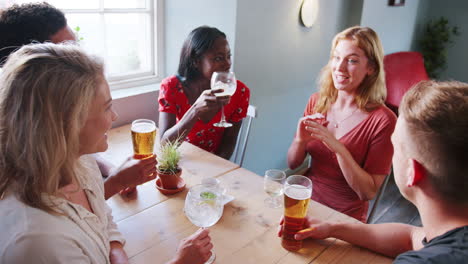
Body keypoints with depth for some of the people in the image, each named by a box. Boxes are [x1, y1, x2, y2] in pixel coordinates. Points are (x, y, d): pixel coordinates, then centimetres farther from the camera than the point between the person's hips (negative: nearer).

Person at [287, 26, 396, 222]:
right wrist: (300, 140, -18)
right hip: (304, 201, 5)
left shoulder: (382, 120, -15)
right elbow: (292, 164, 3)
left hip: (344, 218, -5)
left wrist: (338, 147, -26)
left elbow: (368, 192, -14)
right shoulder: (317, 101, -1)